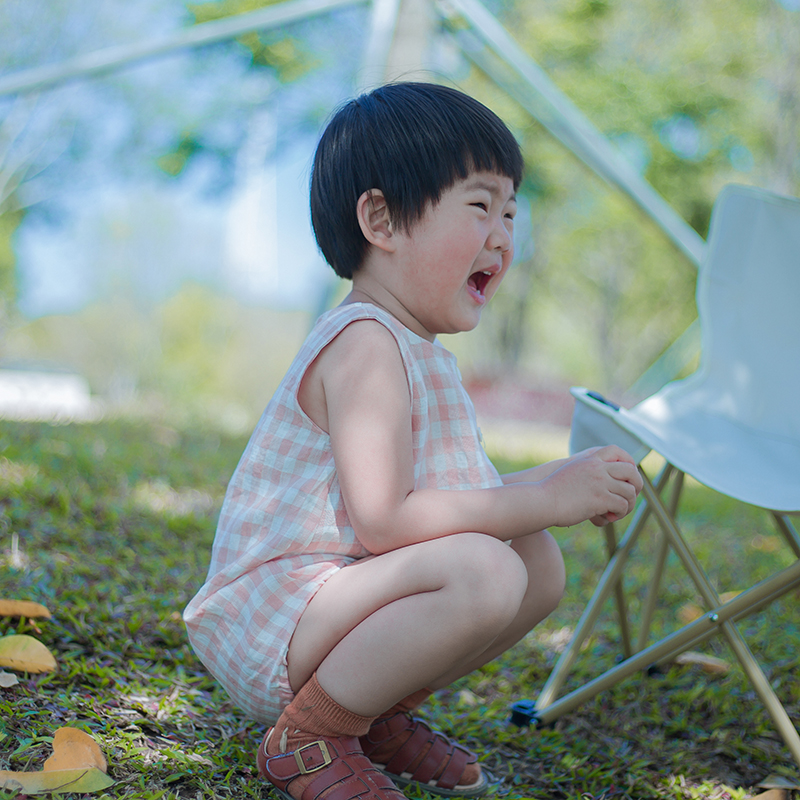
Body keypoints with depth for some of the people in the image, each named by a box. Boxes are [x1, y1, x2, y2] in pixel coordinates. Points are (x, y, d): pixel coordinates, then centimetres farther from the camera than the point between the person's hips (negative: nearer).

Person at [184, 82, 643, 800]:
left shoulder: (420, 352, 13)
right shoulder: (364, 346, -20)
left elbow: (453, 497, 14)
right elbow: (382, 520, -29)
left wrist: (565, 482, 0)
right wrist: (543, 498, -23)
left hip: (338, 594, 10)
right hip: (270, 624, -10)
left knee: (541, 561, 7)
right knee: (484, 571, -30)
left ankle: (378, 712, 13)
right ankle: (308, 736, -11)